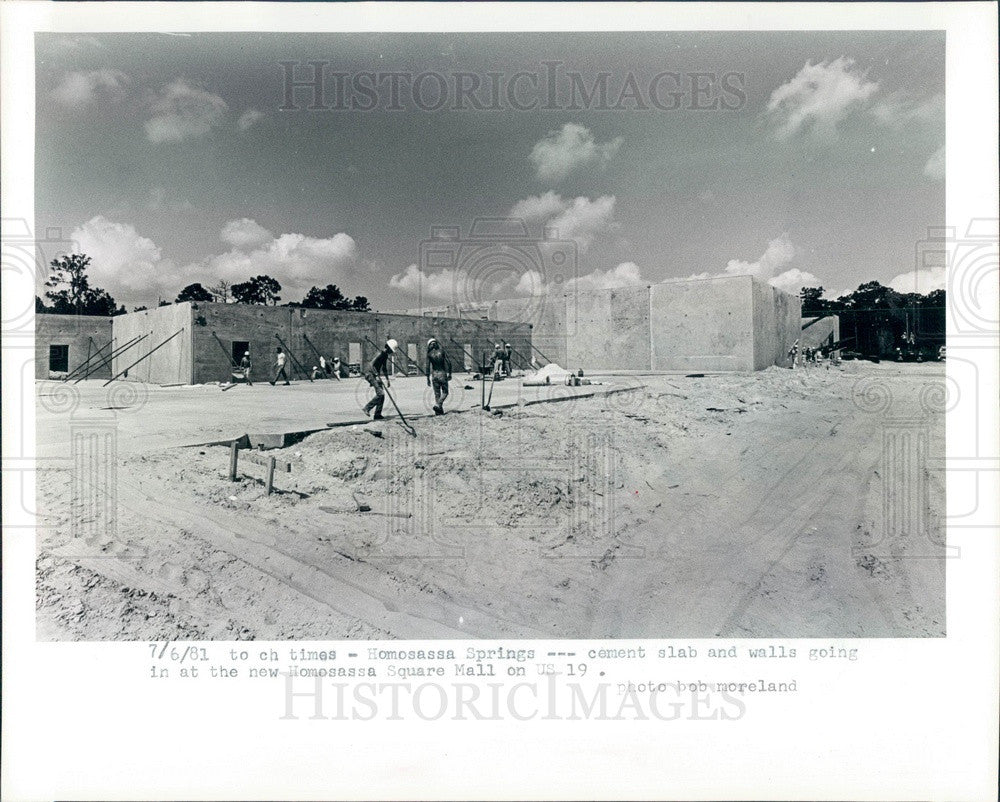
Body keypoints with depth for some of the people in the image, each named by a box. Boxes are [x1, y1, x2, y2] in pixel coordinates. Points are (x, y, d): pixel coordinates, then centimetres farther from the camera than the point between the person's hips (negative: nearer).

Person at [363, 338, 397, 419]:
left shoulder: (386, 355, 11)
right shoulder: (381, 354, -17)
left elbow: (384, 368, 23)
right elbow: (371, 365, -25)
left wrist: (387, 379, 23)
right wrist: (377, 376, -30)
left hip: (376, 375, 9)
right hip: (370, 374, -9)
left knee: (382, 395, 4)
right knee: (380, 393, -18)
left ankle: (377, 415, 7)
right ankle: (367, 408, -7)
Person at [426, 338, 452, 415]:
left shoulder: (429, 354, 1)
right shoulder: (442, 351, 0)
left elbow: (428, 367, -2)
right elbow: (448, 362, -5)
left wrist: (428, 378, 2)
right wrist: (449, 374, 4)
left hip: (434, 374, 2)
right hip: (442, 373, -2)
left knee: (437, 394, 9)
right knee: (445, 393, 6)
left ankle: (439, 411, 8)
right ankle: (438, 405, -17)